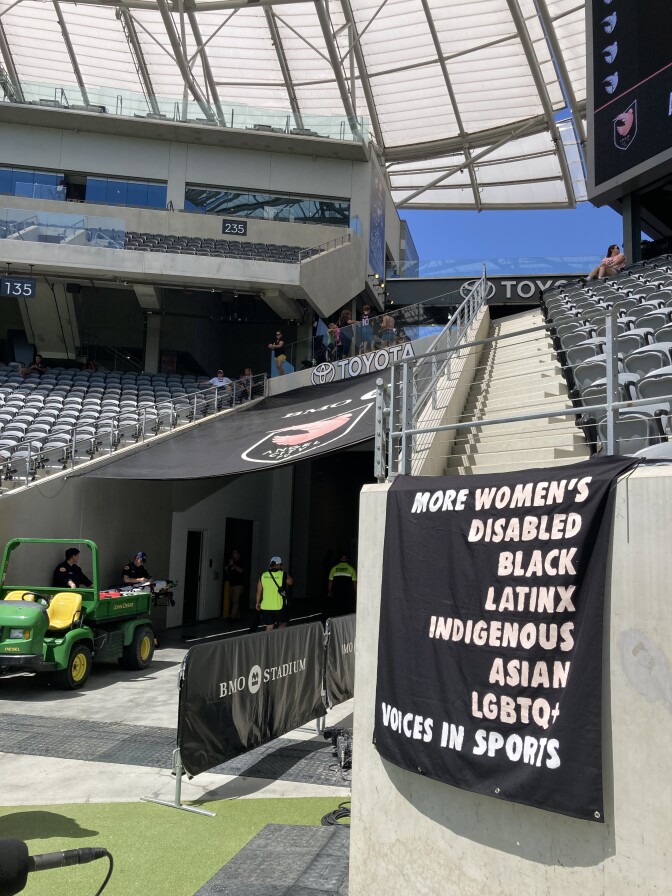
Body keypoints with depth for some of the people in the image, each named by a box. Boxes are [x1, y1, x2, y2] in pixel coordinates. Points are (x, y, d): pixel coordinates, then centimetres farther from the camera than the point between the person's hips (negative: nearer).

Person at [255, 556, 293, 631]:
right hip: (279, 606, -3)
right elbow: (291, 582, 12)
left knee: (269, 627, 8)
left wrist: (258, 602, 18)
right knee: (283, 624, 17)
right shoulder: (283, 575, -7)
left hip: (266, 607, 3)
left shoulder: (263, 575, 2)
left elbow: (259, 591, 6)